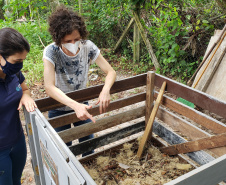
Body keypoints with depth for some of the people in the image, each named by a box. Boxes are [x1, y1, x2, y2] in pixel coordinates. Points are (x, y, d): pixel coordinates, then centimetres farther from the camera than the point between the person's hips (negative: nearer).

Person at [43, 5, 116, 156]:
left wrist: (105, 90, -39)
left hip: (82, 104, 3)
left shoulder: (88, 47, -20)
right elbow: (49, 87, -36)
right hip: (59, 107, -2)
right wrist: (75, 105, -50)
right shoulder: (51, 52, -27)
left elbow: (111, 72, -18)